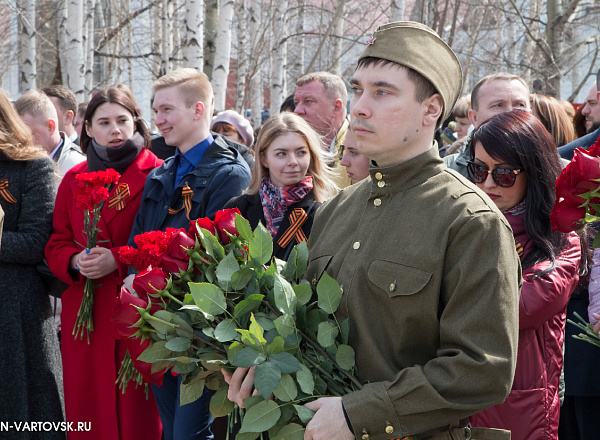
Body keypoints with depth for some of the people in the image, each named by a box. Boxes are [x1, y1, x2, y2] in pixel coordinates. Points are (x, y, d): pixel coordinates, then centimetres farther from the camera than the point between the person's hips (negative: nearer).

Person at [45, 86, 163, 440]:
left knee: (136, 404, -2)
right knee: (87, 402, 4)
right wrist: (76, 261, -8)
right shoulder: (74, 179, 13)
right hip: (84, 310, 4)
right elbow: (57, 243, 13)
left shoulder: (155, 175, 0)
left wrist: (118, 259, -17)